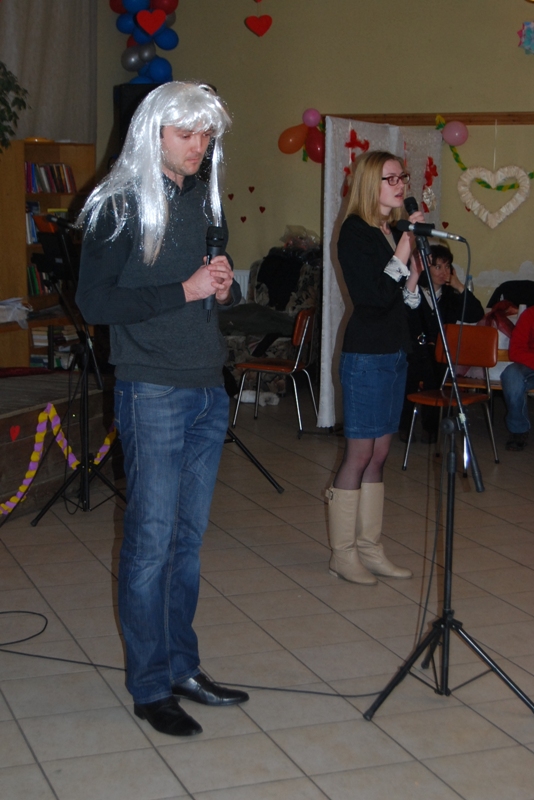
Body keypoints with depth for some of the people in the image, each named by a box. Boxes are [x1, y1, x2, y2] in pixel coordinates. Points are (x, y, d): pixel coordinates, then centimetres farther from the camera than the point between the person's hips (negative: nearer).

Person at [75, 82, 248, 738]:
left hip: (208, 391, 7)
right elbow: (94, 302, -14)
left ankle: (182, 668, 24)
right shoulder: (119, 205, -7)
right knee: (151, 540, -2)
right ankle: (149, 689, 9)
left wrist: (227, 289, -1)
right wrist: (183, 290, -17)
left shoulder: (203, 199, 14)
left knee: (189, 537, 12)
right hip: (152, 393, -7)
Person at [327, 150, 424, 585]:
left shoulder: (393, 234, 12)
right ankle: (343, 553, 8)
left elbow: (405, 300, 15)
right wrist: (405, 247, -19)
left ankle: (370, 548, 19)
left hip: (394, 352, 8)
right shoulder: (355, 232, -11)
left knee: (380, 453, 11)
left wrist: (415, 272, -3)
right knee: (360, 453, -3)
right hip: (366, 355, -8)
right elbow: (376, 297, -21)